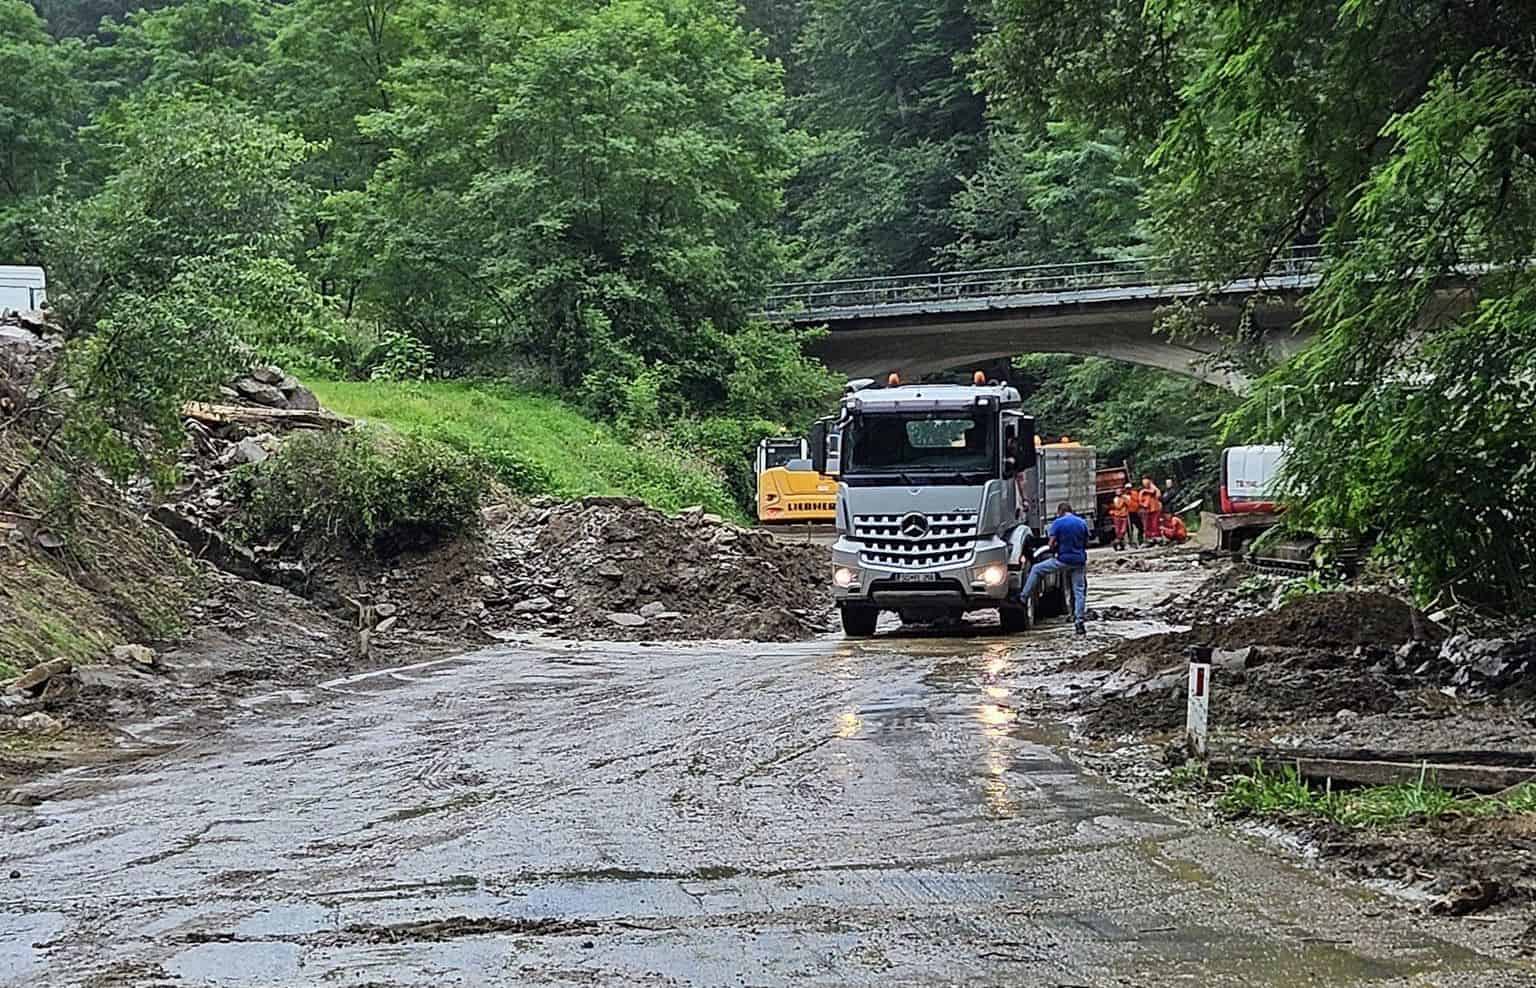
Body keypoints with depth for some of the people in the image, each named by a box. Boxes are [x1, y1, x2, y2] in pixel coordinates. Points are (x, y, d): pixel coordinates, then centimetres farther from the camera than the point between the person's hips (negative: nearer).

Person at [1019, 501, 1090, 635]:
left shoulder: (1058, 523, -6)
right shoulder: (1082, 523, 8)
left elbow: (1052, 544, -7)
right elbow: (1086, 544, 15)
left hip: (1063, 560, -4)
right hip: (1079, 561, 4)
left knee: (1036, 569, 13)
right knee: (1079, 591, 7)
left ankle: (1023, 597, 12)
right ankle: (1079, 622, 2)